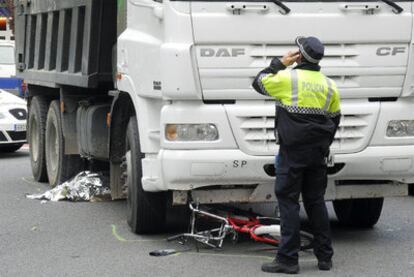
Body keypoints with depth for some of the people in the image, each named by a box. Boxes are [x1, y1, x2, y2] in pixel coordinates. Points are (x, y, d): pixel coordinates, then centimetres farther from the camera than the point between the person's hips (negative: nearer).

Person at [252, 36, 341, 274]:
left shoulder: (288, 78, -10)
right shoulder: (329, 85, 8)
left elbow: (259, 83, 6)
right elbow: (335, 119, 17)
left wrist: (279, 63, 13)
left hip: (293, 152, -5)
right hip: (318, 155, 5)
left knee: (288, 201, -3)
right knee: (316, 201, 13)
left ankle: (288, 259, -6)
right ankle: (325, 257, 16)